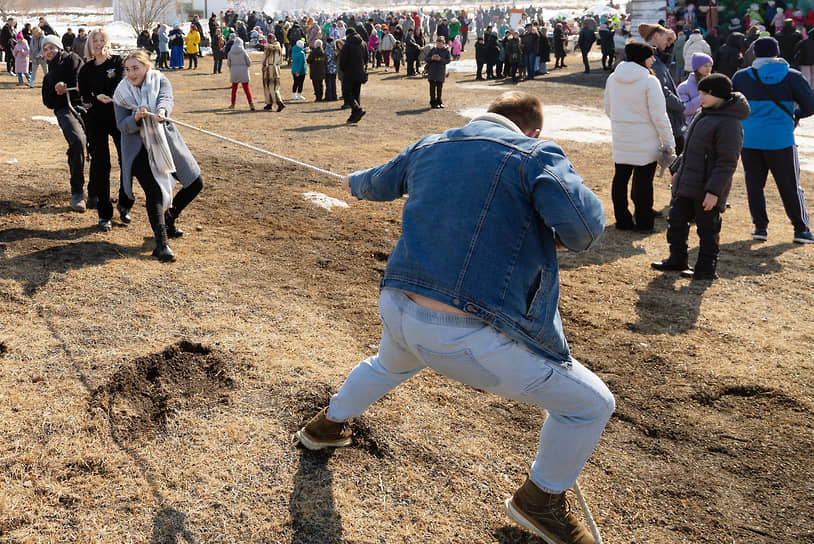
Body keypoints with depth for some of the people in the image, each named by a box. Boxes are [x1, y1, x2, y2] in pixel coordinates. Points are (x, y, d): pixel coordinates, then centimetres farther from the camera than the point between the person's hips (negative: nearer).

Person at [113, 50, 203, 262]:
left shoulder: (159, 81, -1)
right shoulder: (122, 94, -1)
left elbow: (166, 98, -23)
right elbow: (122, 126, -8)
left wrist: (161, 111, -47)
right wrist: (136, 118, -30)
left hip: (166, 142, 3)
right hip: (139, 149, -3)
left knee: (195, 184, 5)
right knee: (154, 191, -20)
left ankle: (169, 218, 29)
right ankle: (161, 243, -24)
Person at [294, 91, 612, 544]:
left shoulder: (429, 147, 14)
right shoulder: (535, 153, -6)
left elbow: (379, 183, 34)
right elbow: (584, 223, -21)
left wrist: (355, 183, 58)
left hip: (397, 313, 8)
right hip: (468, 337, -7)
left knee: (390, 365, 44)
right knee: (591, 404, 11)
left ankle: (328, 425, 64)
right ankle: (542, 500, 29)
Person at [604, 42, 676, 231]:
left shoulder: (612, 79, 3)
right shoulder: (650, 81, -14)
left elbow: (608, 109, 13)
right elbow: (659, 116, -14)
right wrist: (669, 143, -6)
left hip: (620, 139, 5)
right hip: (645, 142, -5)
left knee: (620, 179, 12)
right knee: (644, 181, 4)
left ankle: (622, 220, 18)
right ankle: (643, 222, 10)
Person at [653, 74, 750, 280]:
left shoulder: (729, 123, -17)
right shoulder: (704, 114, 13)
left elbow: (727, 162, -20)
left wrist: (714, 191, -23)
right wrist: (677, 170, 24)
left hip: (707, 189, -9)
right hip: (686, 184, 9)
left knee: (707, 229, 3)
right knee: (676, 221, 15)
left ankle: (706, 268, 15)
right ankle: (677, 259, 29)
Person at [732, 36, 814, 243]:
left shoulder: (740, 77, 2)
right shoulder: (792, 77, -1)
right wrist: (795, 115, 17)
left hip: (749, 139, 1)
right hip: (780, 140, -1)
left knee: (754, 184, 10)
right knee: (790, 185, 7)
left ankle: (760, 226, 10)